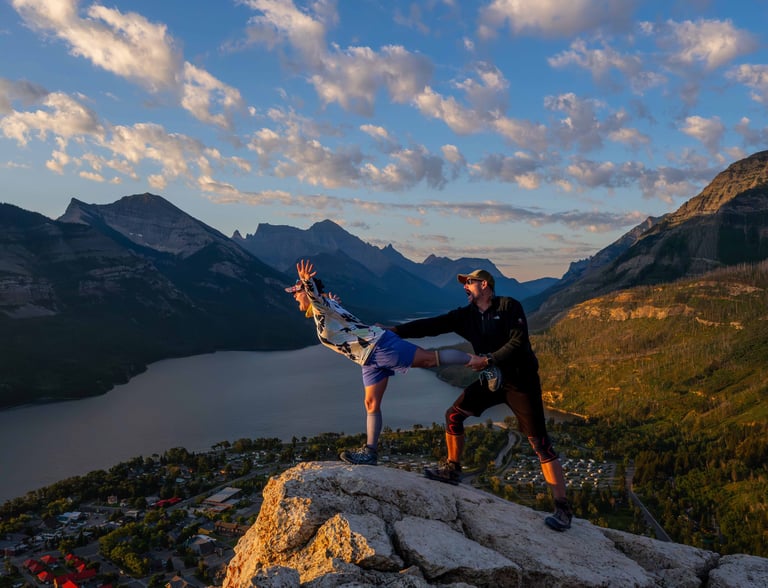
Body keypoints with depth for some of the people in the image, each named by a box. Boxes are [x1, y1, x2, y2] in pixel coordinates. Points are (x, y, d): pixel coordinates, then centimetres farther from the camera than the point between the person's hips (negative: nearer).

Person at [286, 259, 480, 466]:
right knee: (371, 404, 8)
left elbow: (316, 295, -33)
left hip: (380, 346, -10)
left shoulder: (322, 306, -7)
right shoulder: (324, 309, 22)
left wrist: (306, 281, -51)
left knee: (428, 358, -13)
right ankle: (370, 451, 12)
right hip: (370, 360, 10)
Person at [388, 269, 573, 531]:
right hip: (491, 379, 6)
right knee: (453, 415, 1)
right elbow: (432, 325, -4)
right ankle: (452, 469, 21)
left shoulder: (509, 306, -13)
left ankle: (562, 508, 2)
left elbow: (518, 343, -20)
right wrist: (395, 331, -12)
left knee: (540, 443, -6)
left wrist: (487, 360, -24)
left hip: (521, 381, -6)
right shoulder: (465, 315, 3)